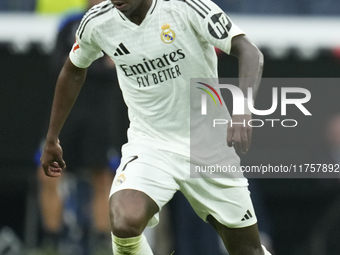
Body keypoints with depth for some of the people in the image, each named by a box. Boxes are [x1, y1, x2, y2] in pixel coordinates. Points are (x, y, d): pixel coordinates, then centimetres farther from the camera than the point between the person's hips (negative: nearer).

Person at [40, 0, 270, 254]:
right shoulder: (98, 22, -6)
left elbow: (250, 52, -23)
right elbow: (74, 72, 14)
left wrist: (242, 110, -41)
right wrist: (52, 139, 19)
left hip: (208, 144, -1)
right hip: (149, 146, 1)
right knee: (125, 223, -29)